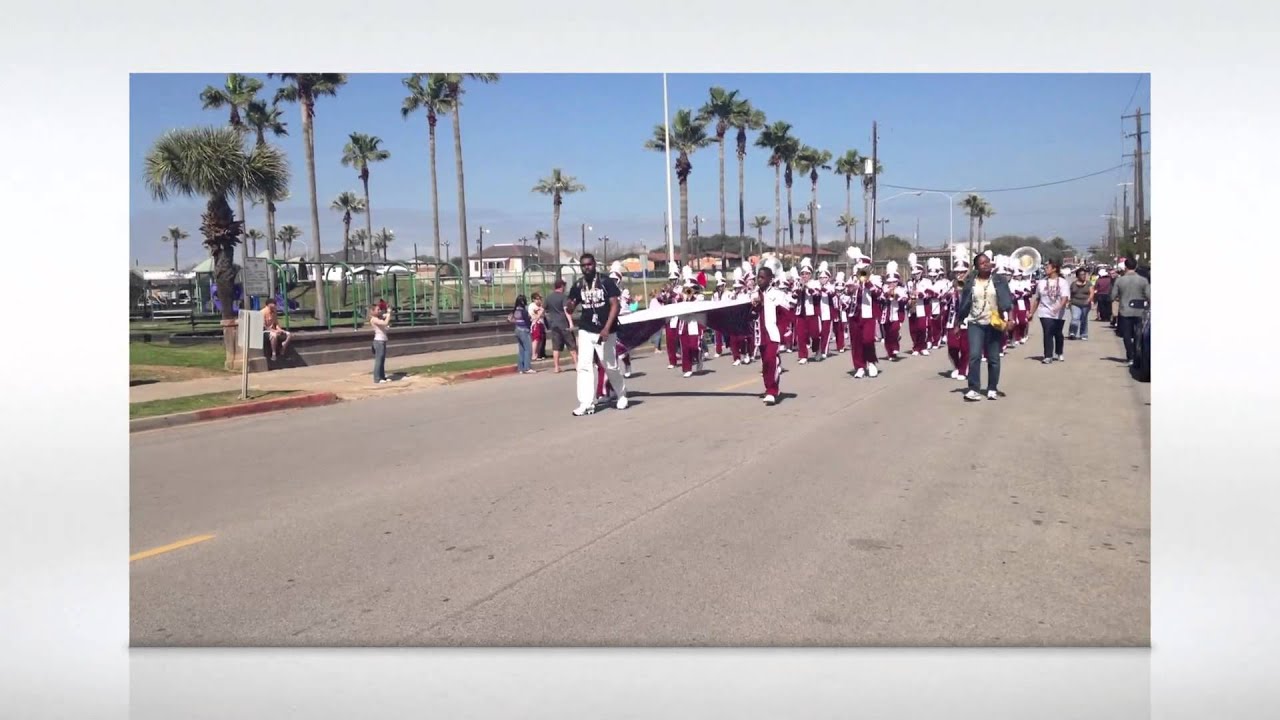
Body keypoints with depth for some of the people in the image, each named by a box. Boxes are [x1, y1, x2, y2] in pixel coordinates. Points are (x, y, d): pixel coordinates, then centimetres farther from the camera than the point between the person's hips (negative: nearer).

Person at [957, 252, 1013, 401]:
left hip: (994, 324, 1)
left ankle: (992, 389, 15)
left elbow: (1008, 301, -2)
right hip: (975, 324, -1)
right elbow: (963, 304, 5)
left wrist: (1009, 318, -14)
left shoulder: (999, 281, 1)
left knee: (994, 359, 5)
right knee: (974, 356, -13)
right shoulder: (970, 282, 1)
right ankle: (973, 389, -11)